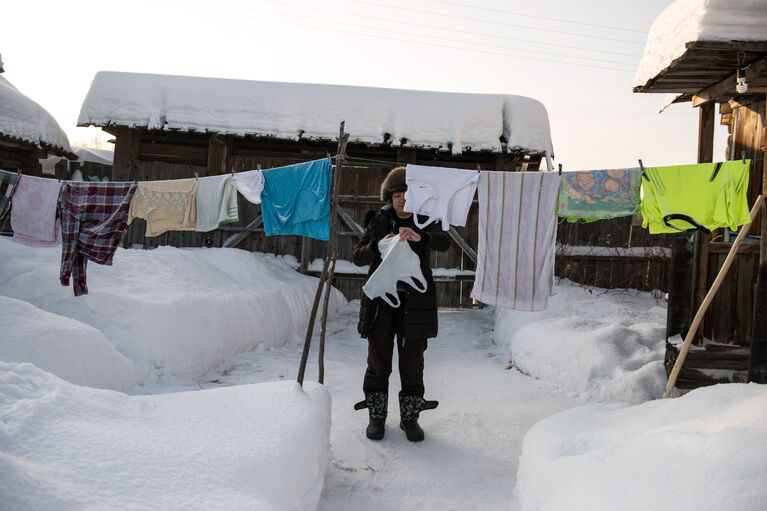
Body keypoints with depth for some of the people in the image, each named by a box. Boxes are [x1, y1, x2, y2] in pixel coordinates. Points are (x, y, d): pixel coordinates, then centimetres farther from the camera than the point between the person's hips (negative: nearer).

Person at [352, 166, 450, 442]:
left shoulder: (426, 221, 1)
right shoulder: (379, 220, 4)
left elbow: (444, 242, -20)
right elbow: (357, 257, -2)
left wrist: (420, 237, -40)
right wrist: (378, 245, -22)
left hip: (414, 302, -1)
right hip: (380, 300, 1)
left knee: (412, 362, 7)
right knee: (378, 361, 7)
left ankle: (410, 417, 22)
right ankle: (376, 416, 22)